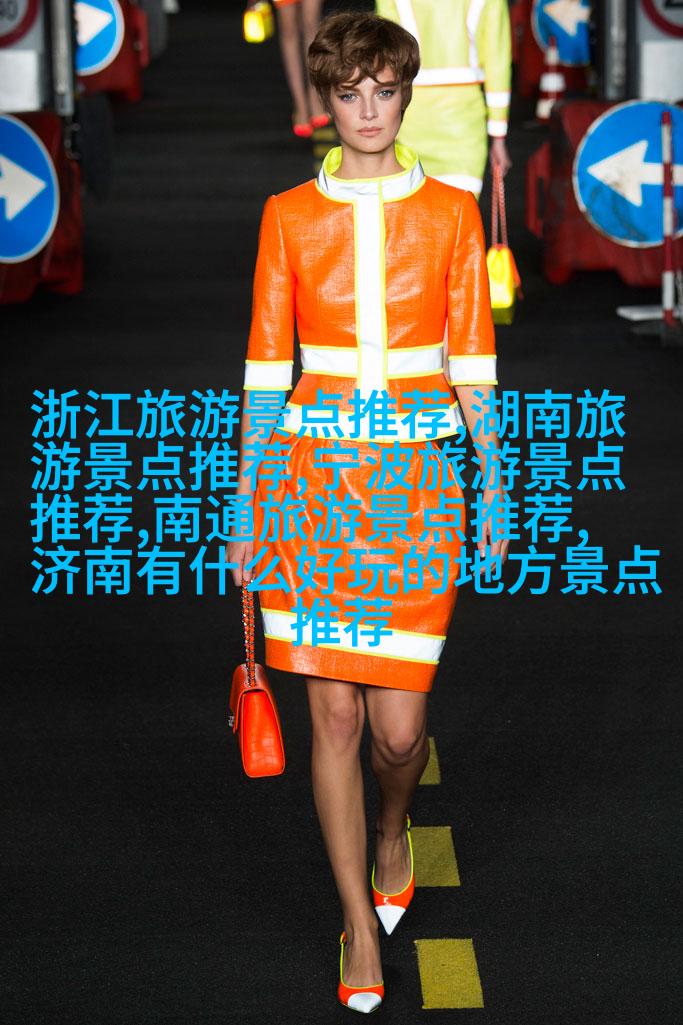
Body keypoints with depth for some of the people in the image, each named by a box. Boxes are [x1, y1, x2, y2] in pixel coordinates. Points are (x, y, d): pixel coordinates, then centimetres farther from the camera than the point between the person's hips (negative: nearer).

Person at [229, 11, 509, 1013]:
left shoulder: (451, 211, 3)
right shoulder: (289, 216, 4)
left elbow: (473, 362, 5)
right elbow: (267, 366, 5)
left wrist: (495, 490, 3)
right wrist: (247, 506, 3)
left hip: (418, 477, -1)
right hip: (314, 472, 1)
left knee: (399, 723, -3)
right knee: (335, 712, 2)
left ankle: (393, 831, 33)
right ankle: (361, 924, 16)